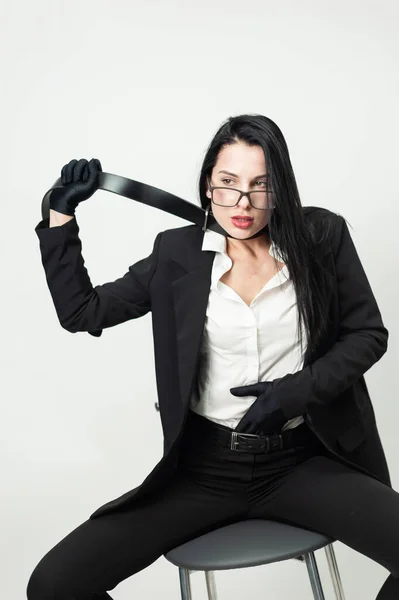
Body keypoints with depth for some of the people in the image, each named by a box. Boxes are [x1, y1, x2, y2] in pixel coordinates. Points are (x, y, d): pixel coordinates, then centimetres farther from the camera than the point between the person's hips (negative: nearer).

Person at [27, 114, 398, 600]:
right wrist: (61, 214, 1)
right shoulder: (178, 253, 2)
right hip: (205, 467, 1)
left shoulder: (321, 237, 0)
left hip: (301, 462, 0)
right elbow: (80, 312, 8)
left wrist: (298, 390, -11)